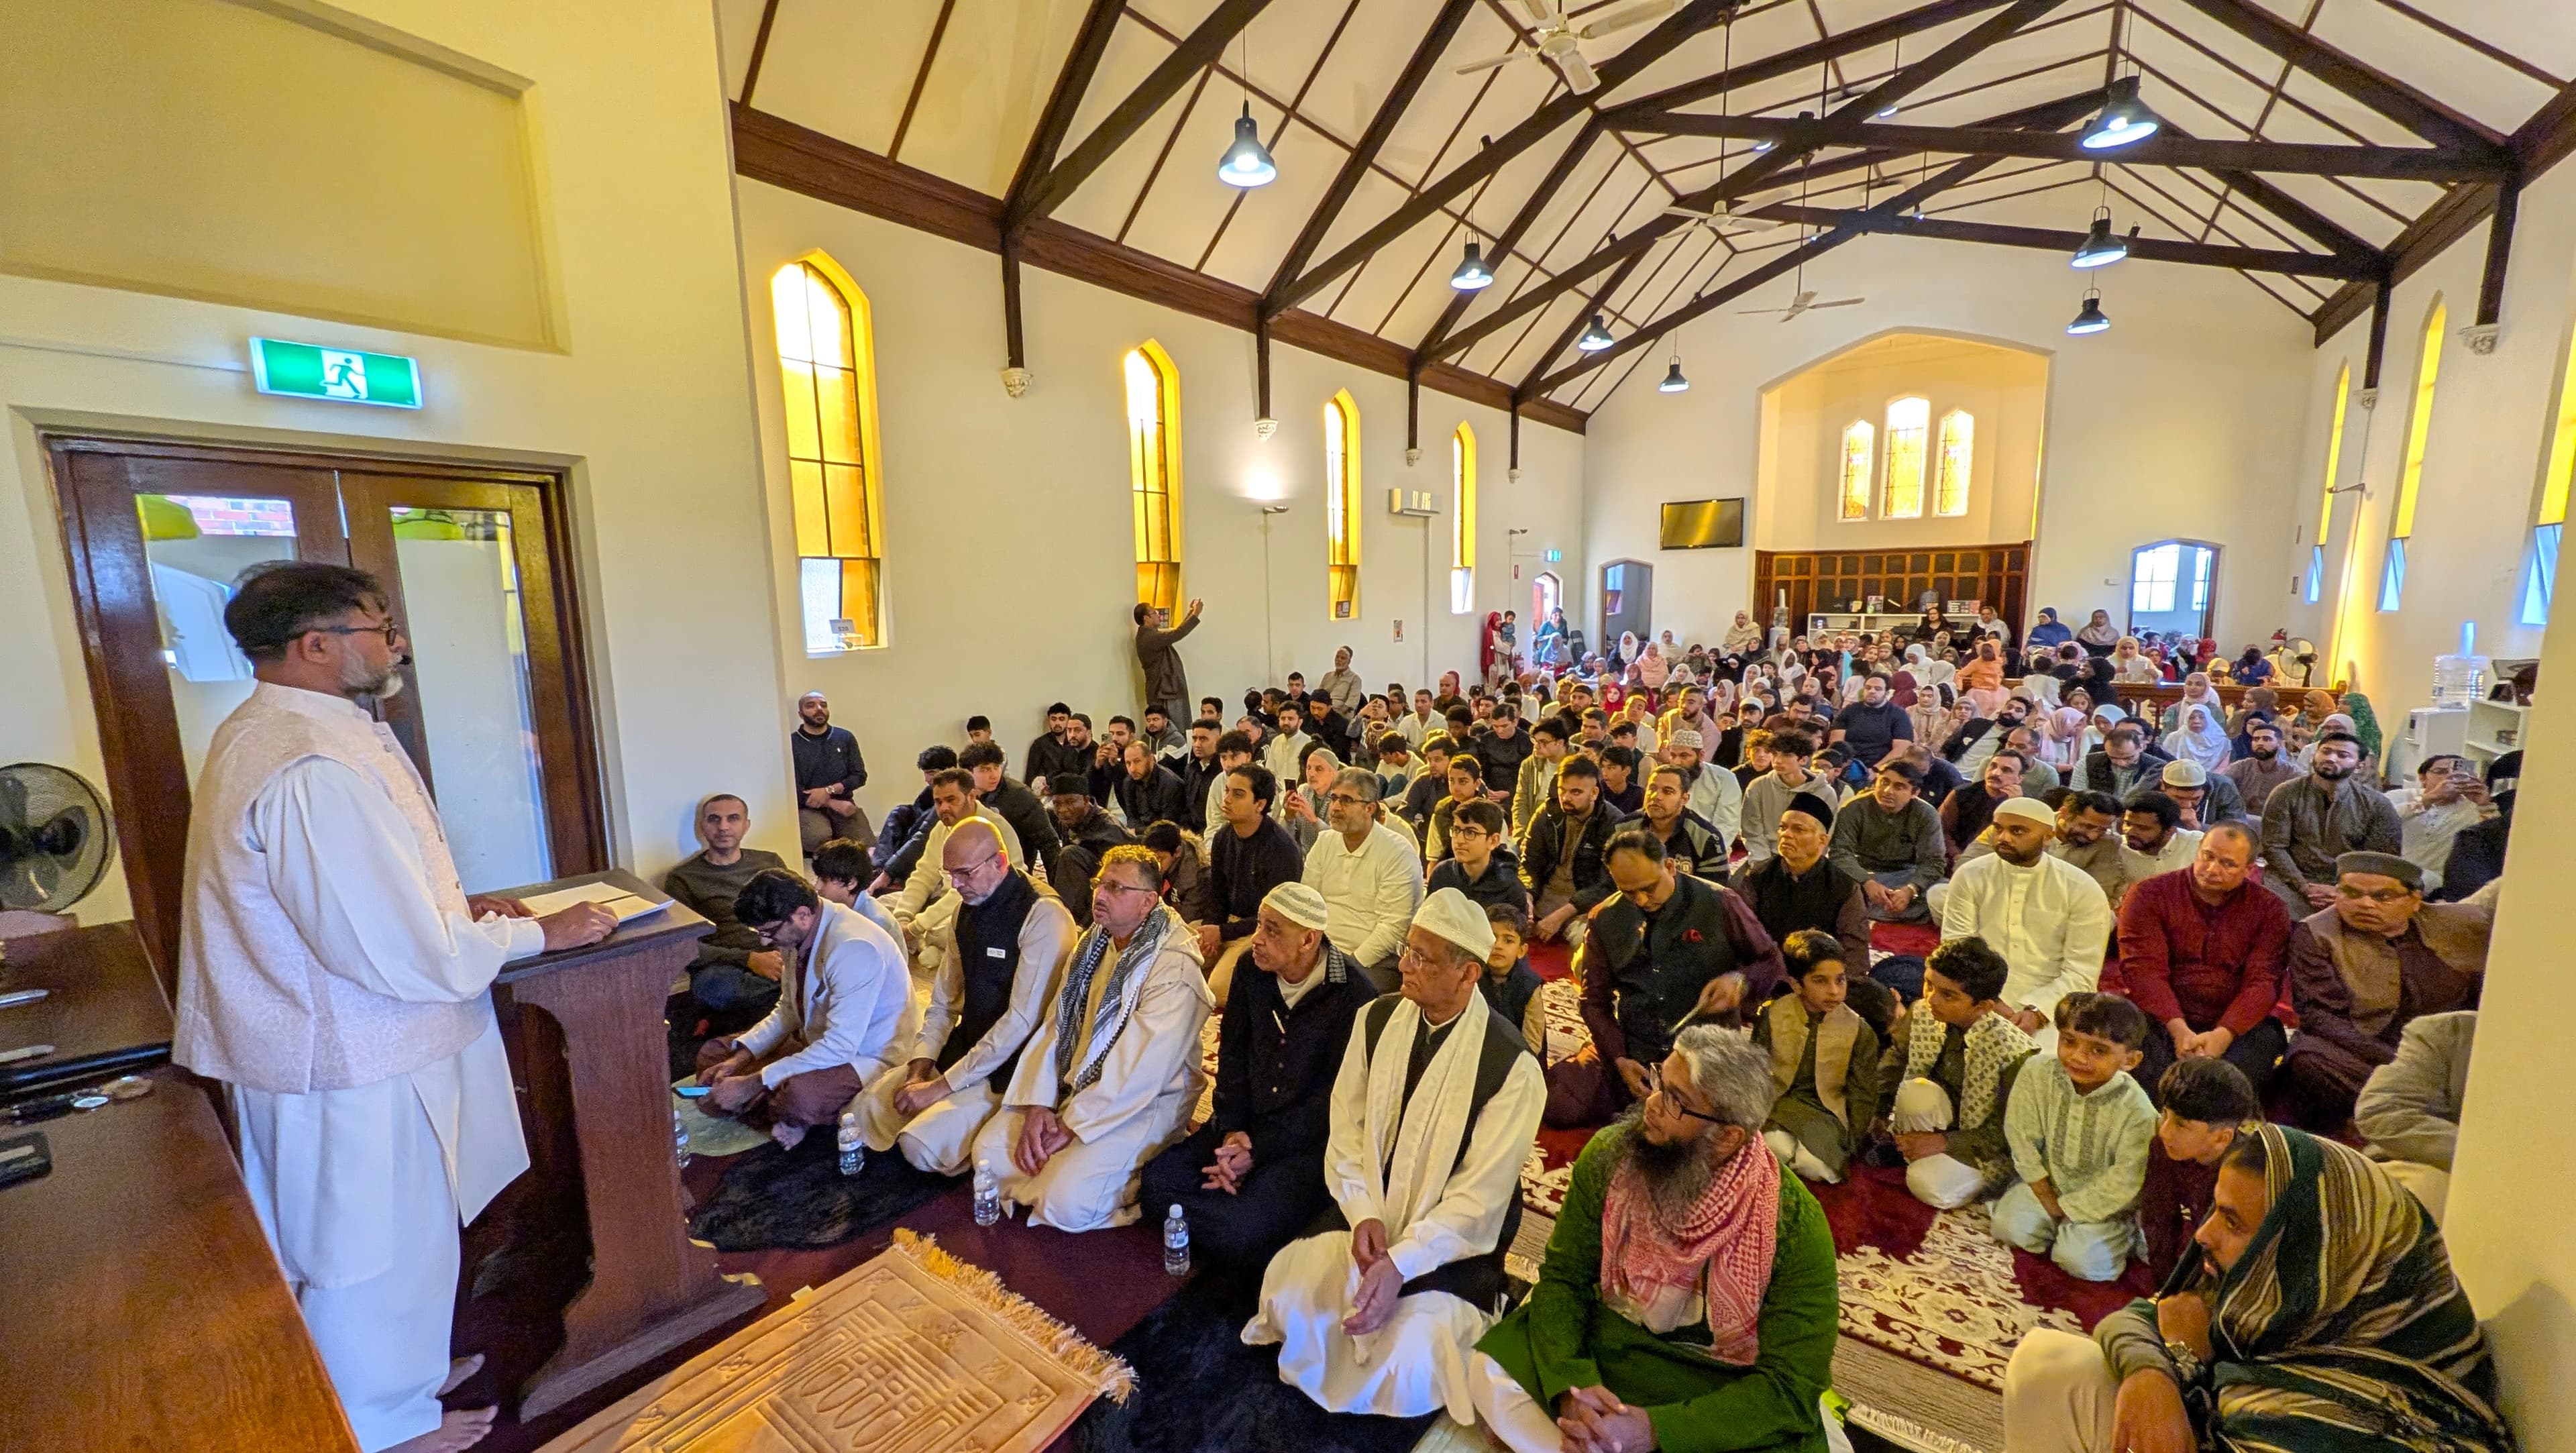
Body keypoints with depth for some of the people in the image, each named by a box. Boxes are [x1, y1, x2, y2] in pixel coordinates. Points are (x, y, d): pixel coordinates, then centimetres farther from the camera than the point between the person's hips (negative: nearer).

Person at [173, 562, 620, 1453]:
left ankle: (398, 1373, 47)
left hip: (330, 1040, 10)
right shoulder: (316, 770, -30)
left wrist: (457, 909, 9)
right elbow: (406, 957, -29)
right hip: (352, 1066, -10)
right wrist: (540, 934, -16)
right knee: (374, 1249, 12)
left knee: (391, 1236, 27)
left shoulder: (262, 732, 6)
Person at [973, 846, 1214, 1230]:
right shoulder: (1091, 945, 5)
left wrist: (1072, 1126, -17)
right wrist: (1038, 1104, -8)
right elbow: (1055, 1025, 4)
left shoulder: (1175, 969, -22)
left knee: (1066, 1203, -21)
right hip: (1071, 1087, 8)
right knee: (990, 1149, -3)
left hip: (1139, 1107, -7)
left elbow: (1139, 1073, -23)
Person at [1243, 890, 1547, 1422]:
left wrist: (1402, 1262, -24)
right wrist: (1364, 1214, -14)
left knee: (1408, 1367, -23)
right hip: (1367, 1215, 4)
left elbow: (1481, 1194, -18)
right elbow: (1346, 1128, 0)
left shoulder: (1512, 1064, -19)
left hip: (1451, 1242, -3)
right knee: (1289, 1298, -17)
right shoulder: (1377, 1019, -4)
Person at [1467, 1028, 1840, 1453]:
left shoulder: (1794, 1222, -23)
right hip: (1607, 1344, 2)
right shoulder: (1608, 1156, -15)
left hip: (1721, 1389, -1)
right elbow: (1563, 1277, -7)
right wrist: (1571, 1385, -26)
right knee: (1489, 1369, -20)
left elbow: (1792, 1384, -20)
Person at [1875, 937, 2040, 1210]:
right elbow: (1894, 1062, 2)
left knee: (1930, 1184, -28)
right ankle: (1917, 1157, -5)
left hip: (1987, 1146, -4)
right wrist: (1881, 1118, -6)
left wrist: (1946, 1142, -21)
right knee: (1918, 1091, -31)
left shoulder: (2015, 1052, -28)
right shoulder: (1922, 1015, -15)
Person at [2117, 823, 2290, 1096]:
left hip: (2235, 1025, 2)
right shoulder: (2149, 895, 2)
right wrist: (2178, 1029, -23)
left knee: (2265, 1038, -29)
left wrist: (2223, 1034, -21)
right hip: (2162, 1020, -2)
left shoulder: (2268, 909, 9)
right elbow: (2143, 969, -8)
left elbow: (2263, 981, -4)